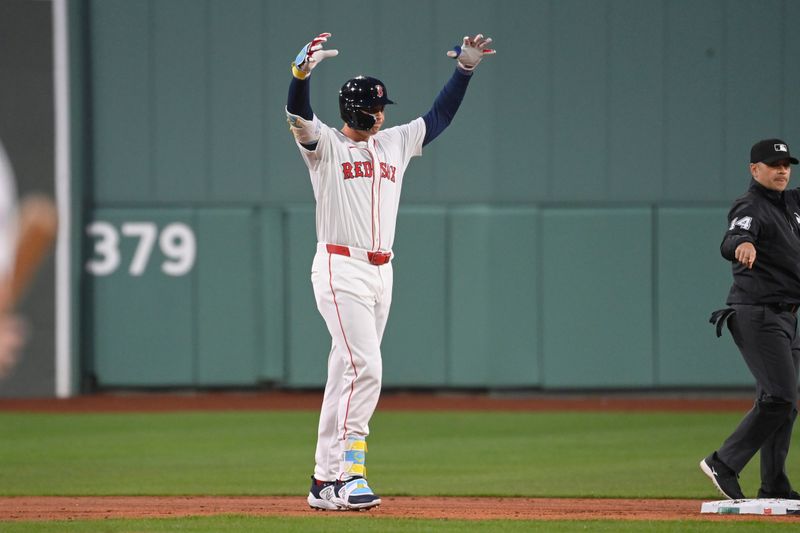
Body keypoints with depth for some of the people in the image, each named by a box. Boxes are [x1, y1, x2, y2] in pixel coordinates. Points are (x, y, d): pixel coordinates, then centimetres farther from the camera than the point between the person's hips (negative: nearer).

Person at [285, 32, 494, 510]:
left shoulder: (396, 142, 16)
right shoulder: (324, 144, -2)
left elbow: (440, 116, 24)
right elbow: (298, 114, -21)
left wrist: (465, 69, 13)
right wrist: (302, 71, -39)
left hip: (382, 273, 7)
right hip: (340, 269, -7)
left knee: (348, 375, 7)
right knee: (365, 368, -19)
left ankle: (326, 481, 9)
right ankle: (348, 473, -21)